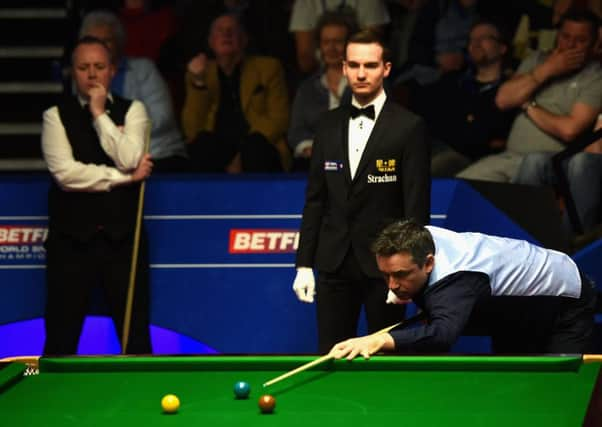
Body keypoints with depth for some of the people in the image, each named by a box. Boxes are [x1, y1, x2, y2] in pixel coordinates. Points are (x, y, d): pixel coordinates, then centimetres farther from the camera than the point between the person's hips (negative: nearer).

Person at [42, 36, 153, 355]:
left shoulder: (132, 111, 5)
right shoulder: (56, 115, 1)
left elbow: (129, 159, -14)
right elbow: (65, 172, -14)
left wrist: (99, 114, -11)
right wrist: (125, 178, -11)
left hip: (122, 237, 1)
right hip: (72, 239, -1)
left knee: (136, 337, 4)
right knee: (60, 339, 4)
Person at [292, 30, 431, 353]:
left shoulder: (408, 127, -6)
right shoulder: (329, 125, 9)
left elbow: (417, 204, -8)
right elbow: (315, 199, 10)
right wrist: (304, 264, 5)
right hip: (334, 262, 4)